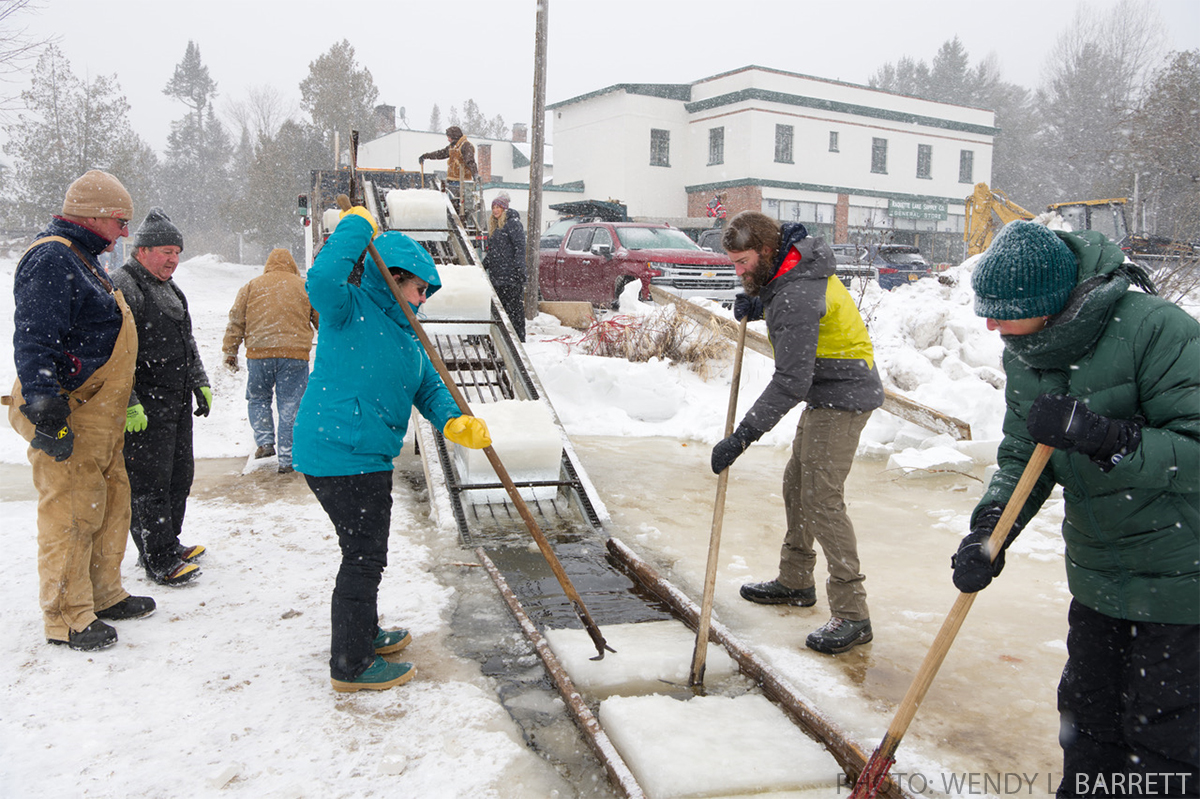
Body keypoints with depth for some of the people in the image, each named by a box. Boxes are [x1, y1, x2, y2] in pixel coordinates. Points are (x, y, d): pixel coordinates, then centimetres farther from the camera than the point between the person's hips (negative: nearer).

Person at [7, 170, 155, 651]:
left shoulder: (82, 260, 20)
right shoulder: (51, 259, -14)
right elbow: (34, 340, -23)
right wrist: (44, 402, -31)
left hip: (99, 417, 11)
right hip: (68, 419, -11)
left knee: (110, 501, 17)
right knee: (71, 513, -3)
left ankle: (104, 595, 31)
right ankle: (66, 619, 8)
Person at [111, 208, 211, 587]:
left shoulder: (170, 290, 19)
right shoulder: (122, 286, -12)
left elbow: (187, 342, 28)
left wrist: (200, 383, 22)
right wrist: (128, 403, -22)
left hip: (177, 405, 10)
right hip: (144, 410, -10)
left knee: (179, 476, 16)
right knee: (150, 483, -3)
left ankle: (169, 544, 30)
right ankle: (158, 560, 5)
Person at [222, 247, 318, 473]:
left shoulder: (251, 287, 10)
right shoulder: (305, 287, 9)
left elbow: (236, 321, 8)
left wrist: (230, 351, 14)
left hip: (259, 354, 1)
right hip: (295, 354, 0)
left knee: (258, 398, 21)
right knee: (290, 406, 3)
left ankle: (265, 442, 9)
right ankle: (286, 459, 4)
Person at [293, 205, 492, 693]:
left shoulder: (403, 330, 17)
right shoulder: (349, 309, -10)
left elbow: (429, 387, 12)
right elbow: (322, 280, -33)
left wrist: (455, 423, -8)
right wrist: (356, 227, -20)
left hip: (367, 458, 10)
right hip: (340, 456, -10)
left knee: (368, 551, 23)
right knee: (364, 556, -2)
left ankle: (363, 634, 43)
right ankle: (351, 666, 12)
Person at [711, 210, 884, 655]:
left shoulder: (797, 297, -27)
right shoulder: (792, 265, 4)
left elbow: (790, 382, -31)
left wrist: (741, 438, -30)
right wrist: (755, 305, 5)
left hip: (842, 398, -11)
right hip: (825, 395, 11)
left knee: (822, 501, -12)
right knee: (796, 485, 17)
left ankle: (851, 614, -5)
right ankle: (795, 581, 32)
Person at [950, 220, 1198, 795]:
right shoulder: (1024, 354, 0)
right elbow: (1021, 456, 1)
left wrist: (1103, 435, -35)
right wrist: (987, 531, -13)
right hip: (1098, 573, 7)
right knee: (1087, 715, 20)